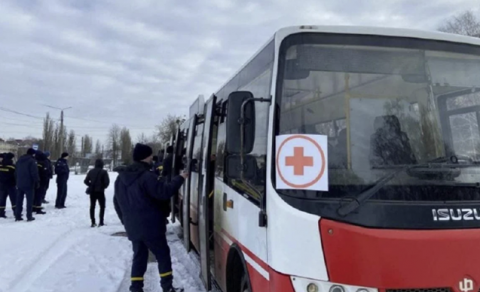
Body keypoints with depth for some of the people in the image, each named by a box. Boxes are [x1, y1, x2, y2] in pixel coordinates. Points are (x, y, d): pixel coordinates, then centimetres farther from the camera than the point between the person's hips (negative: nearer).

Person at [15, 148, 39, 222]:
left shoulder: (19, 160, 13)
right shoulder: (32, 161, -13)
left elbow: (16, 172, 19)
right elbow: (34, 173, -16)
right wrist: (37, 181, -7)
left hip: (19, 184, 7)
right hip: (29, 184, -7)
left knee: (19, 200, 11)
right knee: (29, 200, 0)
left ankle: (17, 216, 13)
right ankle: (29, 216, 0)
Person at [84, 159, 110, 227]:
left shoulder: (91, 171, 5)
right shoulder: (104, 172, -9)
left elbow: (86, 181, 4)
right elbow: (107, 182, -14)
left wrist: (91, 185, 15)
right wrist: (103, 187, 4)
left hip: (92, 191, 4)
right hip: (100, 191, -4)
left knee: (92, 206, 13)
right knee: (102, 206, 8)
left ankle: (93, 222, 11)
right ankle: (101, 222, 3)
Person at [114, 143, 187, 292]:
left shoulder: (121, 177, 12)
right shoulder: (147, 177, -16)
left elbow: (117, 202, 18)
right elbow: (164, 192, -20)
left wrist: (126, 221, 26)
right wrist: (180, 178, -9)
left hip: (132, 228, 7)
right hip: (150, 226, -7)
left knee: (139, 257, 14)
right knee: (163, 255, 5)